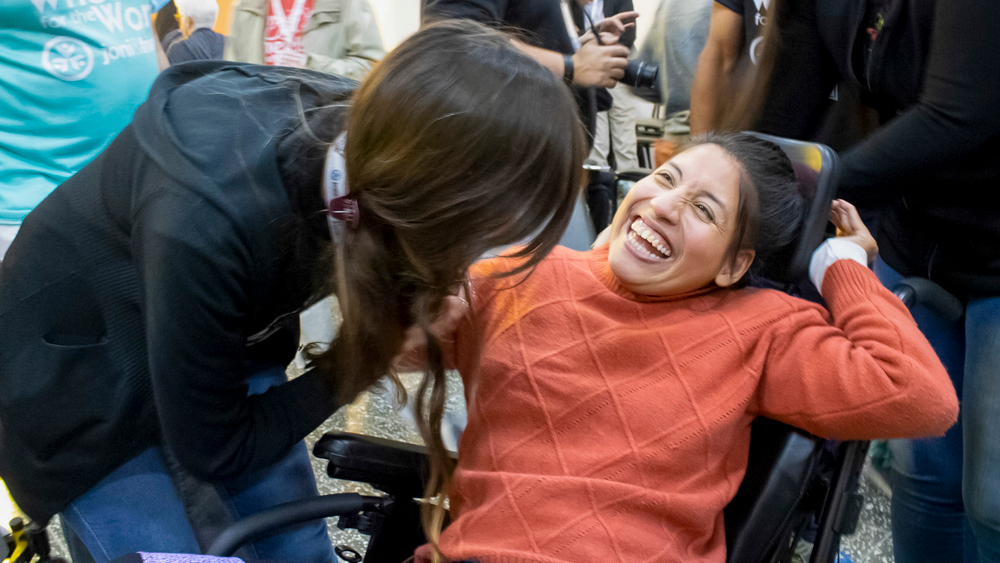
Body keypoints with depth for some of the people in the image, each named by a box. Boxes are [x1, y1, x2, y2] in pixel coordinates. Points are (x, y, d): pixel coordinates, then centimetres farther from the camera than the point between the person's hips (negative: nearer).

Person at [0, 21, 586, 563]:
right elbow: (213, 446, -23)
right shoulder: (206, 225, -41)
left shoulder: (370, 128, -24)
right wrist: (360, 362, -19)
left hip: (227, 334, 5)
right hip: (75, 368, -5)